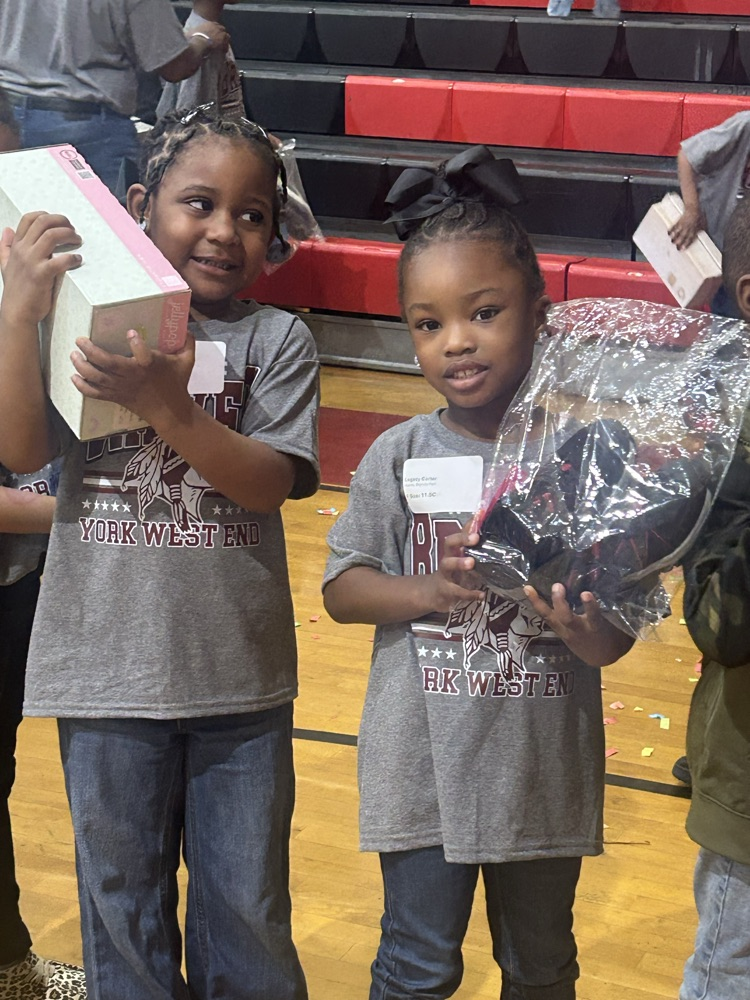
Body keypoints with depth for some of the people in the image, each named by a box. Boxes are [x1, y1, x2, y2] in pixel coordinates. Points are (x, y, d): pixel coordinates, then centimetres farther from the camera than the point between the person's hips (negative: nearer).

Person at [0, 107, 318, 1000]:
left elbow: (269, 482, -13)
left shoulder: (276, 340, -2)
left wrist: (164, 402, -26)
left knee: (247, 910, 13)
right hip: (108, 676, 0)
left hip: (240, 679, 0)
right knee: (122, 904, 16)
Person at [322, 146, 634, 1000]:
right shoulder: (400, 458, -7)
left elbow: (613, 639, -7)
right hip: (425, 766, -1)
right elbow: (341, 586, -2)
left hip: (546, 765, 1)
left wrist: (580, 627, -30)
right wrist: (427, 591, -20)